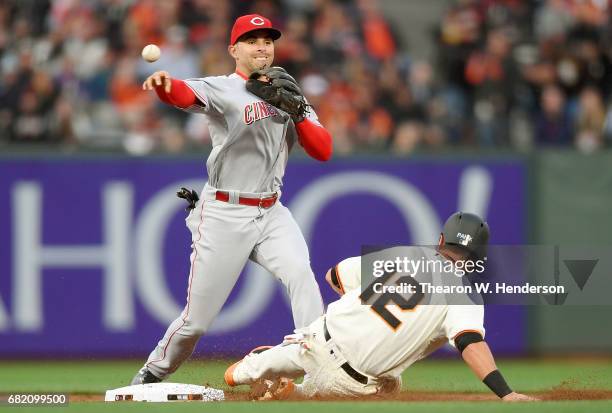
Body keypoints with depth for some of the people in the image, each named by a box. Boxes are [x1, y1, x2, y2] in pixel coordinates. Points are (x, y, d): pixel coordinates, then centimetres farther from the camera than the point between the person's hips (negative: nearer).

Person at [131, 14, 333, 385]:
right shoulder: (222, 89, -5)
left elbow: (323, 151, 4)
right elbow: (185, 95, -29)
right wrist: (164, 84, -52)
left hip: (272, 213, 4)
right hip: (223, 214, -4)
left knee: (300, 273, -25)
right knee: (197, 319, 1)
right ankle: (153, 374, 27)